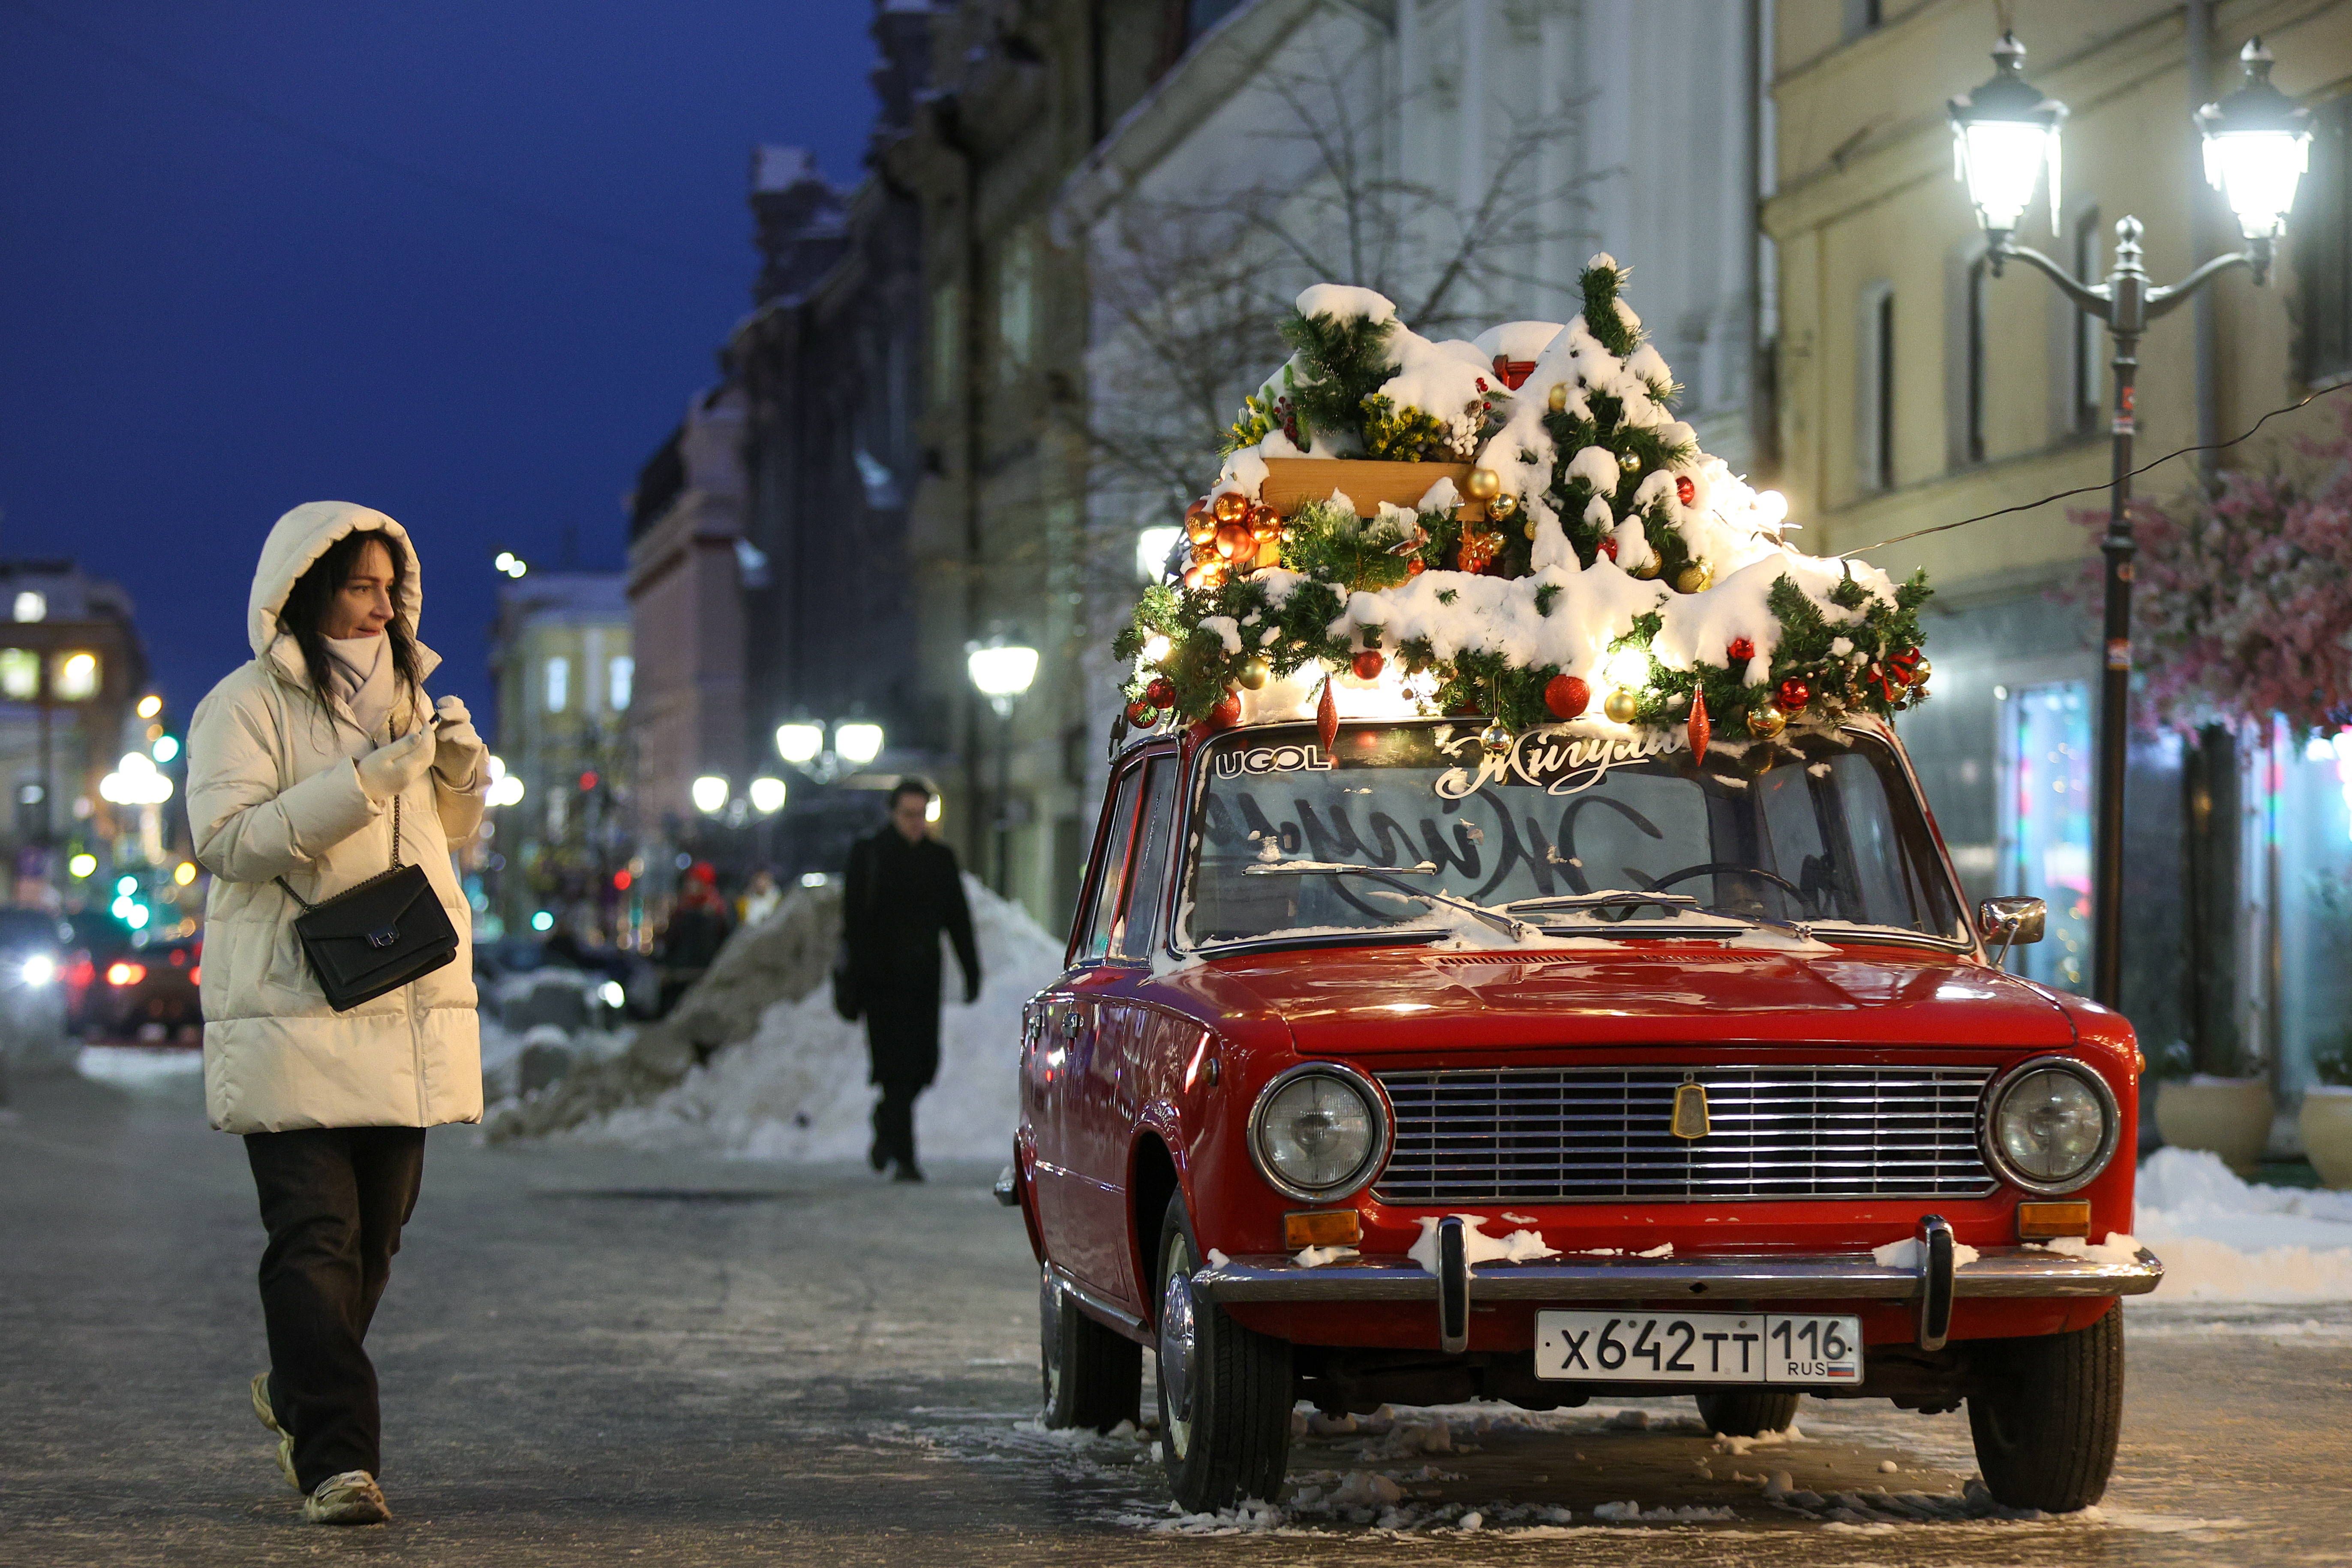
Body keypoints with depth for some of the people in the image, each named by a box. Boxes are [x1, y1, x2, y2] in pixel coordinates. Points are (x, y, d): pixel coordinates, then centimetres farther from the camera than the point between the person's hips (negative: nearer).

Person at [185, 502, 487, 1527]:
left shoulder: (400, 696, 17)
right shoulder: (245, 706, -5)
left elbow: (450, 830, 26)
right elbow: (226, 838, -16)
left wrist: (461, 770, 3)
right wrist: (362, 781, -21)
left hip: (404, 1008, 7)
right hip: (291, 1010, -7)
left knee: (376, 1232, 12)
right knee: (316, 1238, -12)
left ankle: (300, 1396, 34)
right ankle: (337, 1460, -14)